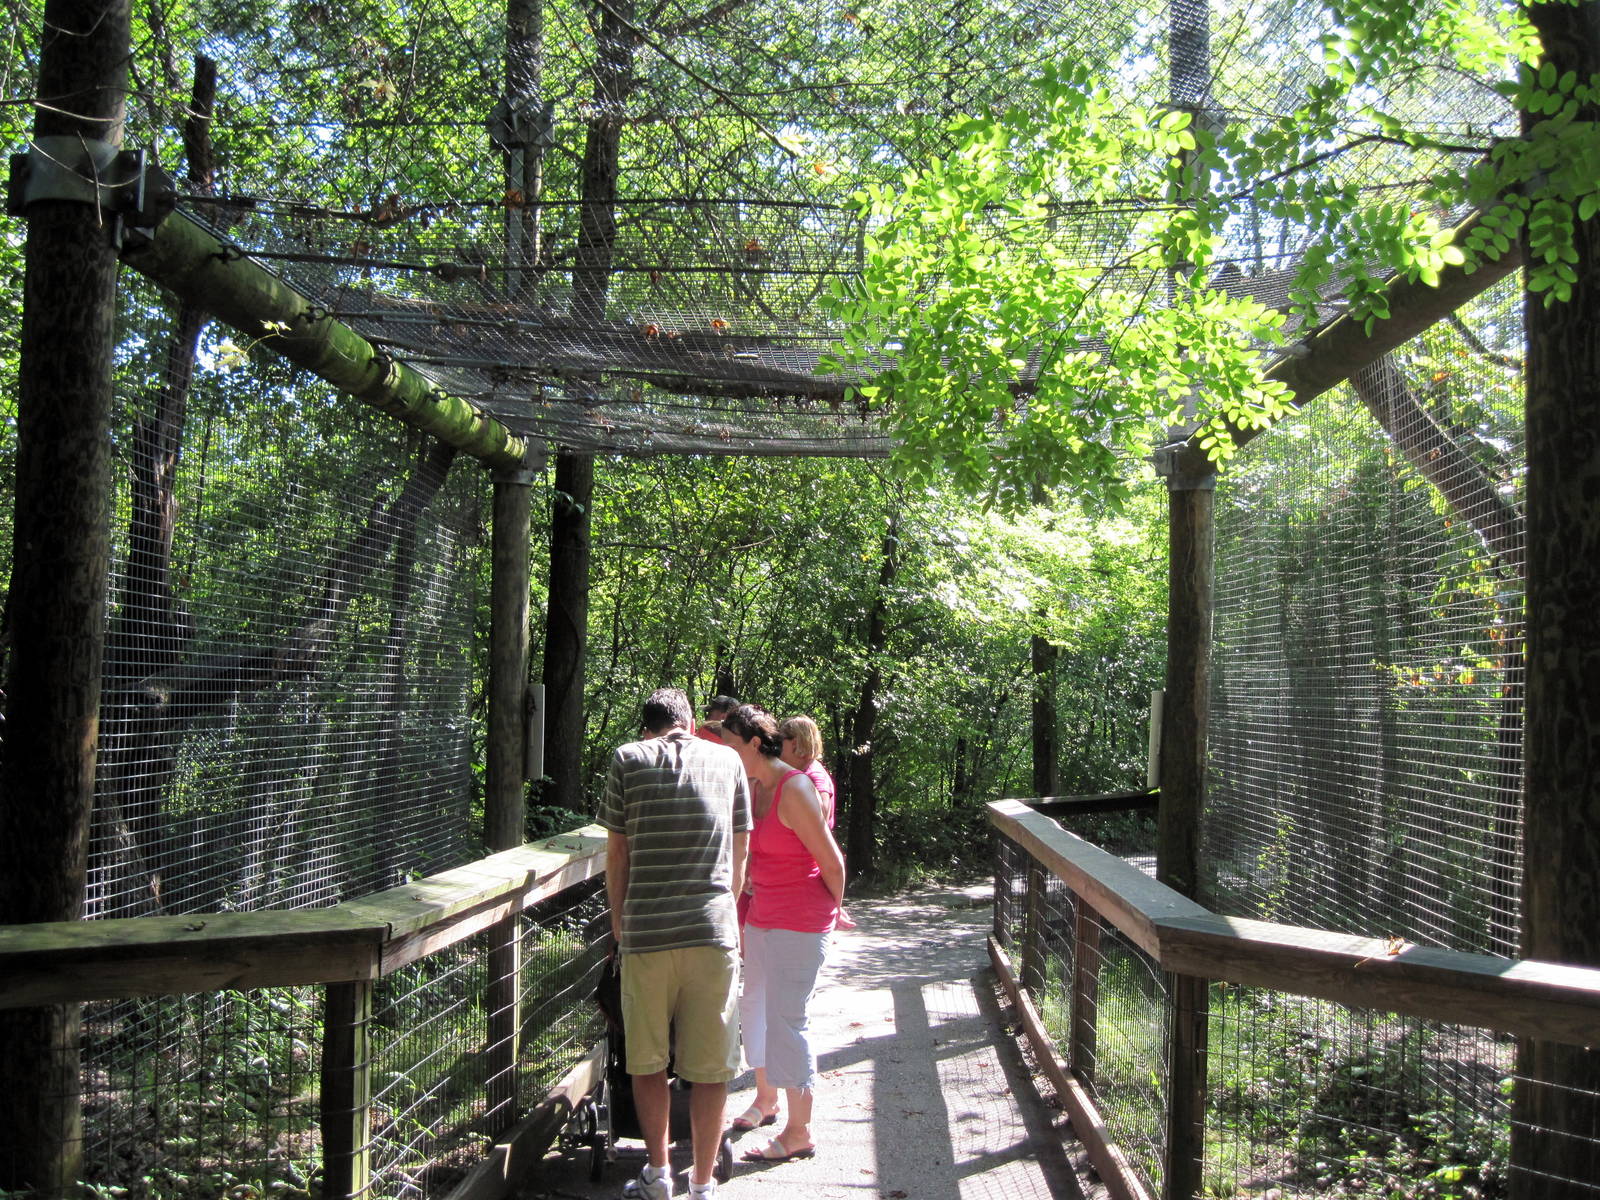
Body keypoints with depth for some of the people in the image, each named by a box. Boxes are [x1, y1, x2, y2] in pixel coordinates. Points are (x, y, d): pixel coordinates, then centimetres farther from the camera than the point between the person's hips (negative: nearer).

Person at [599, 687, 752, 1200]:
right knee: (710, 1068, 8)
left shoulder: (628, 759, 5)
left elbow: (618, 852, 8)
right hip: (714, 932, 1)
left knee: (647, 1062, 14)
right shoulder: (727, 760, 10)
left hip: (645, 931, -1)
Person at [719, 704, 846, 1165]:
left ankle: (799, 1133, 8)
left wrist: (831, 913, 0)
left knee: (785, 1019, -4)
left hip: (799, 924, -8)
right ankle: (765, 1099, 38)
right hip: (761, 918, 8)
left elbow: (832, 864, -13)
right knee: (754, 1006, 17)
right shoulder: (754, 789, 6)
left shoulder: (795, 790, -19)